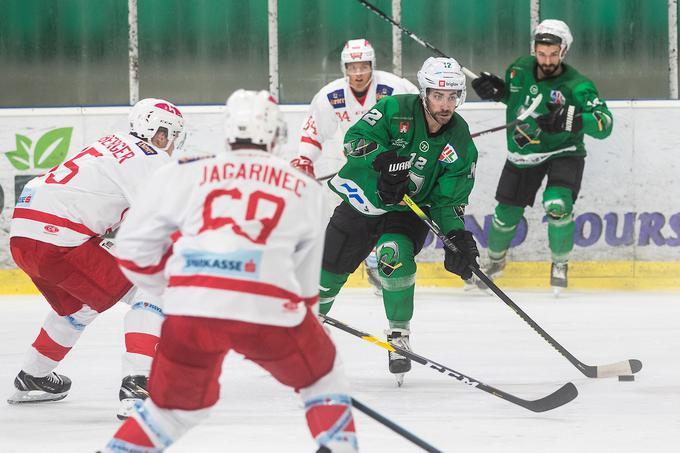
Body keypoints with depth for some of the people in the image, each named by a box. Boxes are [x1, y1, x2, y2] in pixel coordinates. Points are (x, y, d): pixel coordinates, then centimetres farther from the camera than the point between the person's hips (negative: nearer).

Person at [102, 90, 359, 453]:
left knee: (178, 405, 23)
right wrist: (303, 315, 41)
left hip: (192, 305, 1)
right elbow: (305, 279, 26)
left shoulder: (185, 174, 17)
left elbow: (134, 246, 18)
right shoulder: (304, 188, 20)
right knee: (321, 377, 26)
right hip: (269, 309, -1)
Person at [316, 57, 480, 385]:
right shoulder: (396, 110, -18)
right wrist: (382, 157, -42)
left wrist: (457, 237, -26)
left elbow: (449, 200, -10)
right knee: (328, 268, 7)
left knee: (394, 256, -30)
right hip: (362, 200, 1)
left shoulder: (460, 144, -13)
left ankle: (399, 335, -13)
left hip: (407, 212, -1)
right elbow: (355, 139, -23)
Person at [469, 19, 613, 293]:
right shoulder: (520, 69, -6)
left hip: (562, 154, -4)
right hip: (523, 154, 4)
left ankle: (560, 264, -3)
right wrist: (497, 91, -6)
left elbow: (604, 124, -29)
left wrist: (571, 119, -45)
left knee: (557, 205, -27)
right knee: (507, 212, 10)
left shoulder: (576, 86, -22)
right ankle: (496, 260, 41)